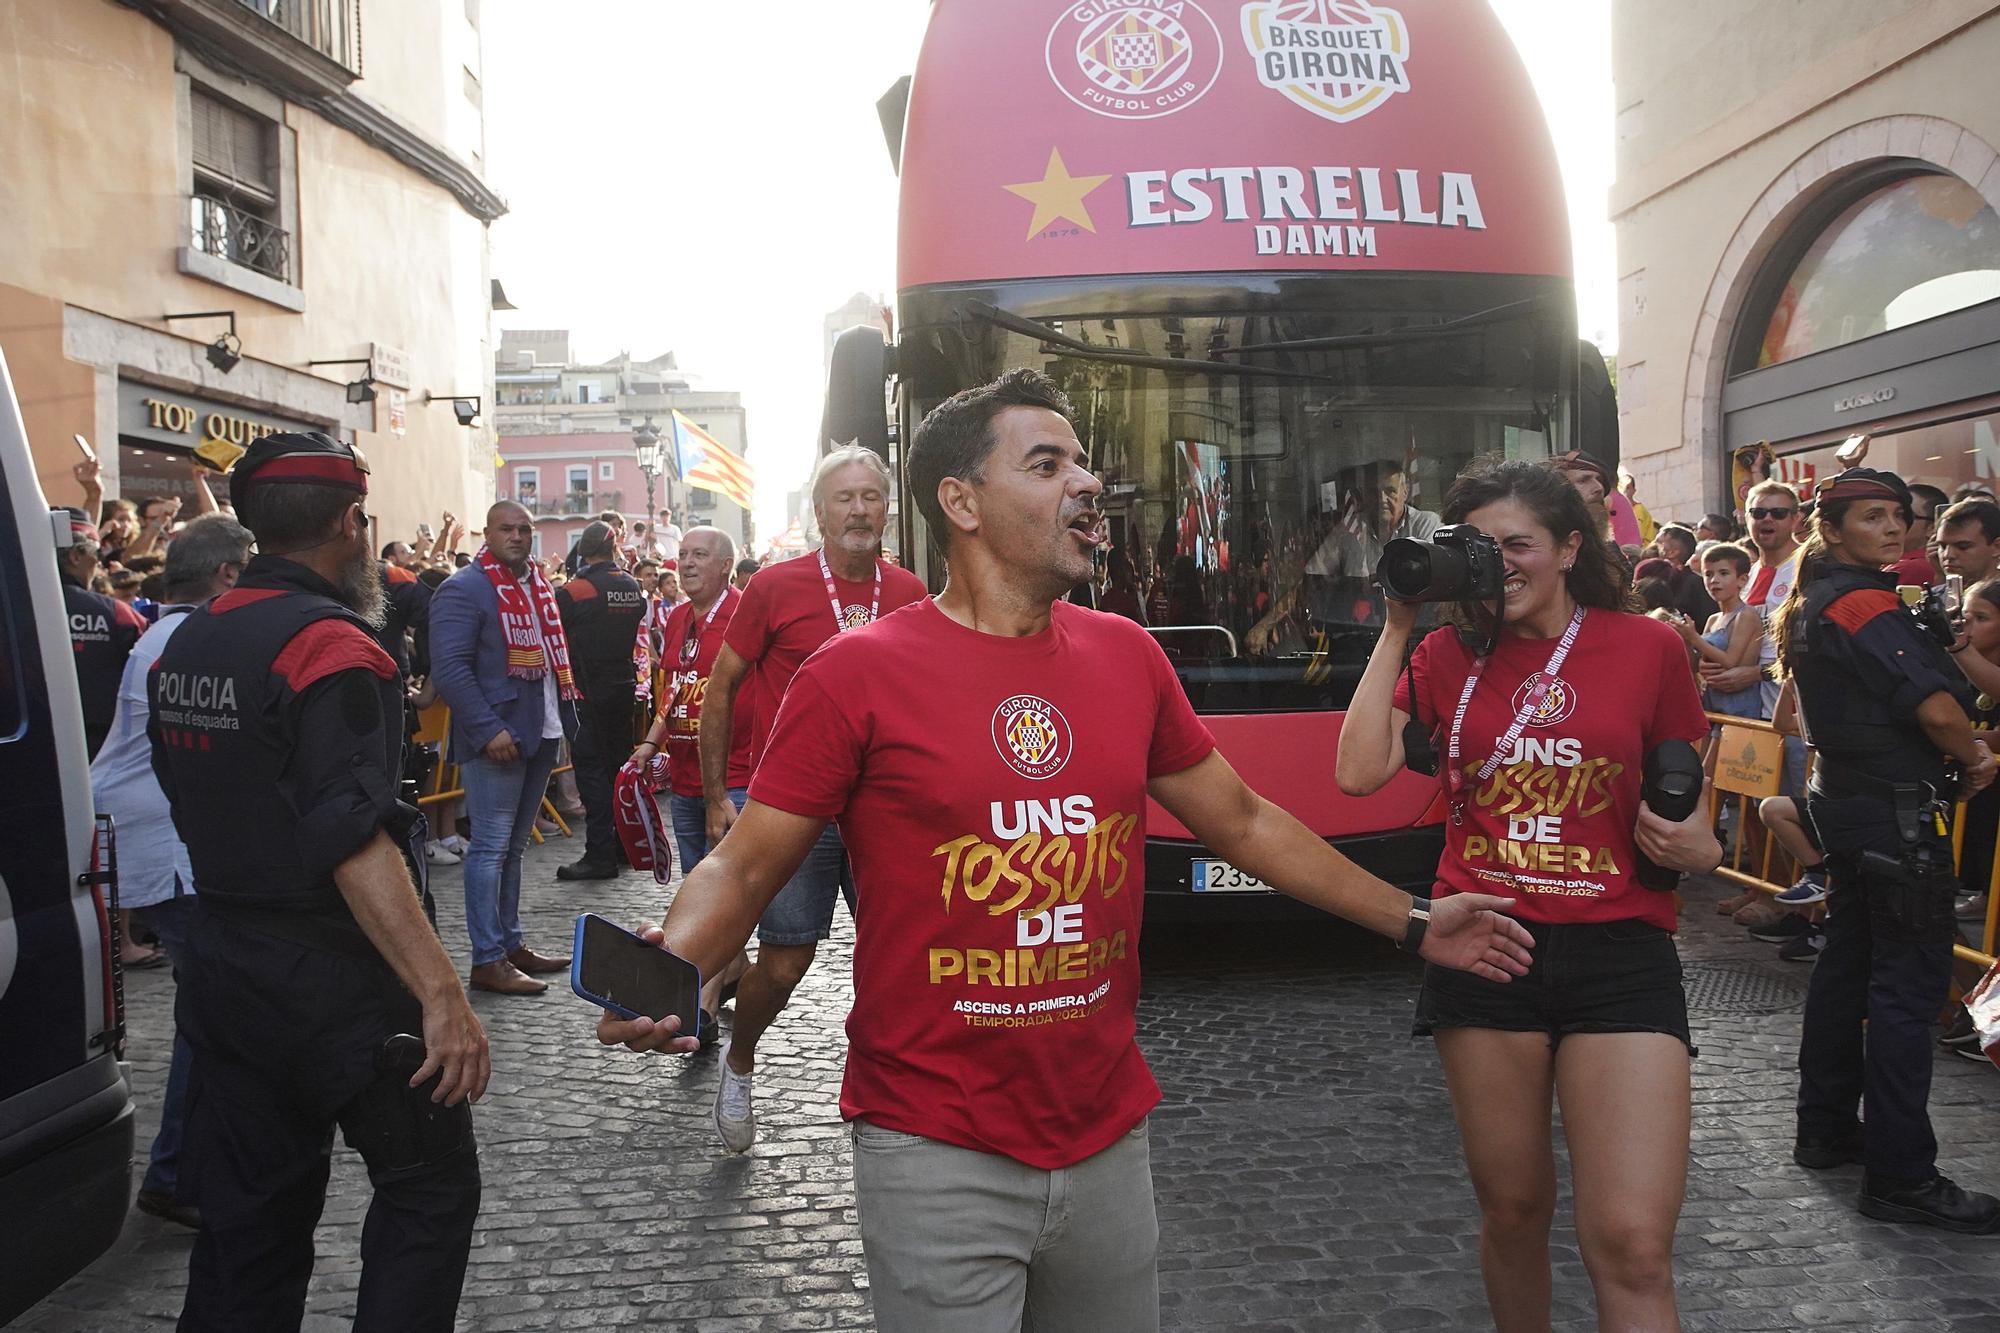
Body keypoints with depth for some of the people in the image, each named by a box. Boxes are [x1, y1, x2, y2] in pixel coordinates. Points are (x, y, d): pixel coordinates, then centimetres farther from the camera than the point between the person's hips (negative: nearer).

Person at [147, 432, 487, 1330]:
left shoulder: (187, 643, 8)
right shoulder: (330, 644, -18)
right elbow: (357, 844, -27)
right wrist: (442, 996, -29)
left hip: (223, 969, 8)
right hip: (333, 984, -8)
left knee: (247, 1216, 17)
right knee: (429, 1190, 6)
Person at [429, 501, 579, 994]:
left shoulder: (539, 586, 16)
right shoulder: (464, 589, -10)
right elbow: (449, 668, -17)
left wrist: (566, 716, 14)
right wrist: (488, 730, -23)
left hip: (542, 732, 8)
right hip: (496, 737, -8)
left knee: (513, 845, 15)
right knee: (491, 846, -5)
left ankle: (510, 943, 24)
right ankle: (487, 960, 0)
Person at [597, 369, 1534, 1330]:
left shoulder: (1127, 656, 3)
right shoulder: (857, 675, -11)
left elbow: (1242, 822, 13)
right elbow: (744, 867, -8)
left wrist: (1411, 923, 16)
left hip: (1107, 1134, 5)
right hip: (938, 1154, -5)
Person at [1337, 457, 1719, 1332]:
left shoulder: (1646, 647, 1)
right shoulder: (1448, 656, 5)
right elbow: (1358, 773, -9)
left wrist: (1695, 849, -13)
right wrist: (1396, 628, -6)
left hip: (1620, 955, -1)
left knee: (1633, 1247, -9)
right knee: (1512, 1210, 14)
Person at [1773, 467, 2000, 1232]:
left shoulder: (1813, 606, 13)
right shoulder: (1863, 604, -17)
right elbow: (1937, 708, -24)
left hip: (1843, 797, 10)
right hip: (1897, 812, -10)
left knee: (1848, 958, 16)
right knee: (1909, 983, -7)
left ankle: (1825, 1130, 26)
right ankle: (1899, 1176, -3)